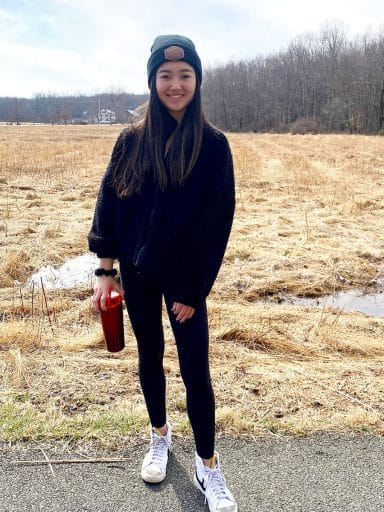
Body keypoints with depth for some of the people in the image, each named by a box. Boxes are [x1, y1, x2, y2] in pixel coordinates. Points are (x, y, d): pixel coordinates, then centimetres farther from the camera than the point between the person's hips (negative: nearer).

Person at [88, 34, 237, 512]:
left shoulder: (213, 144, -8)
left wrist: (193, 288, -12)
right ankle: (159, 435, 40)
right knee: (149, 356, 17)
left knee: (195, 368, 2)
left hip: (184, 276, -2)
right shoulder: (131, 141, -1)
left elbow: (216, 221, -10)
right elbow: (109, 201, 1)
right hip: (137, 273, 3)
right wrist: (105, 269, -5)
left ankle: (207, 465, 21)